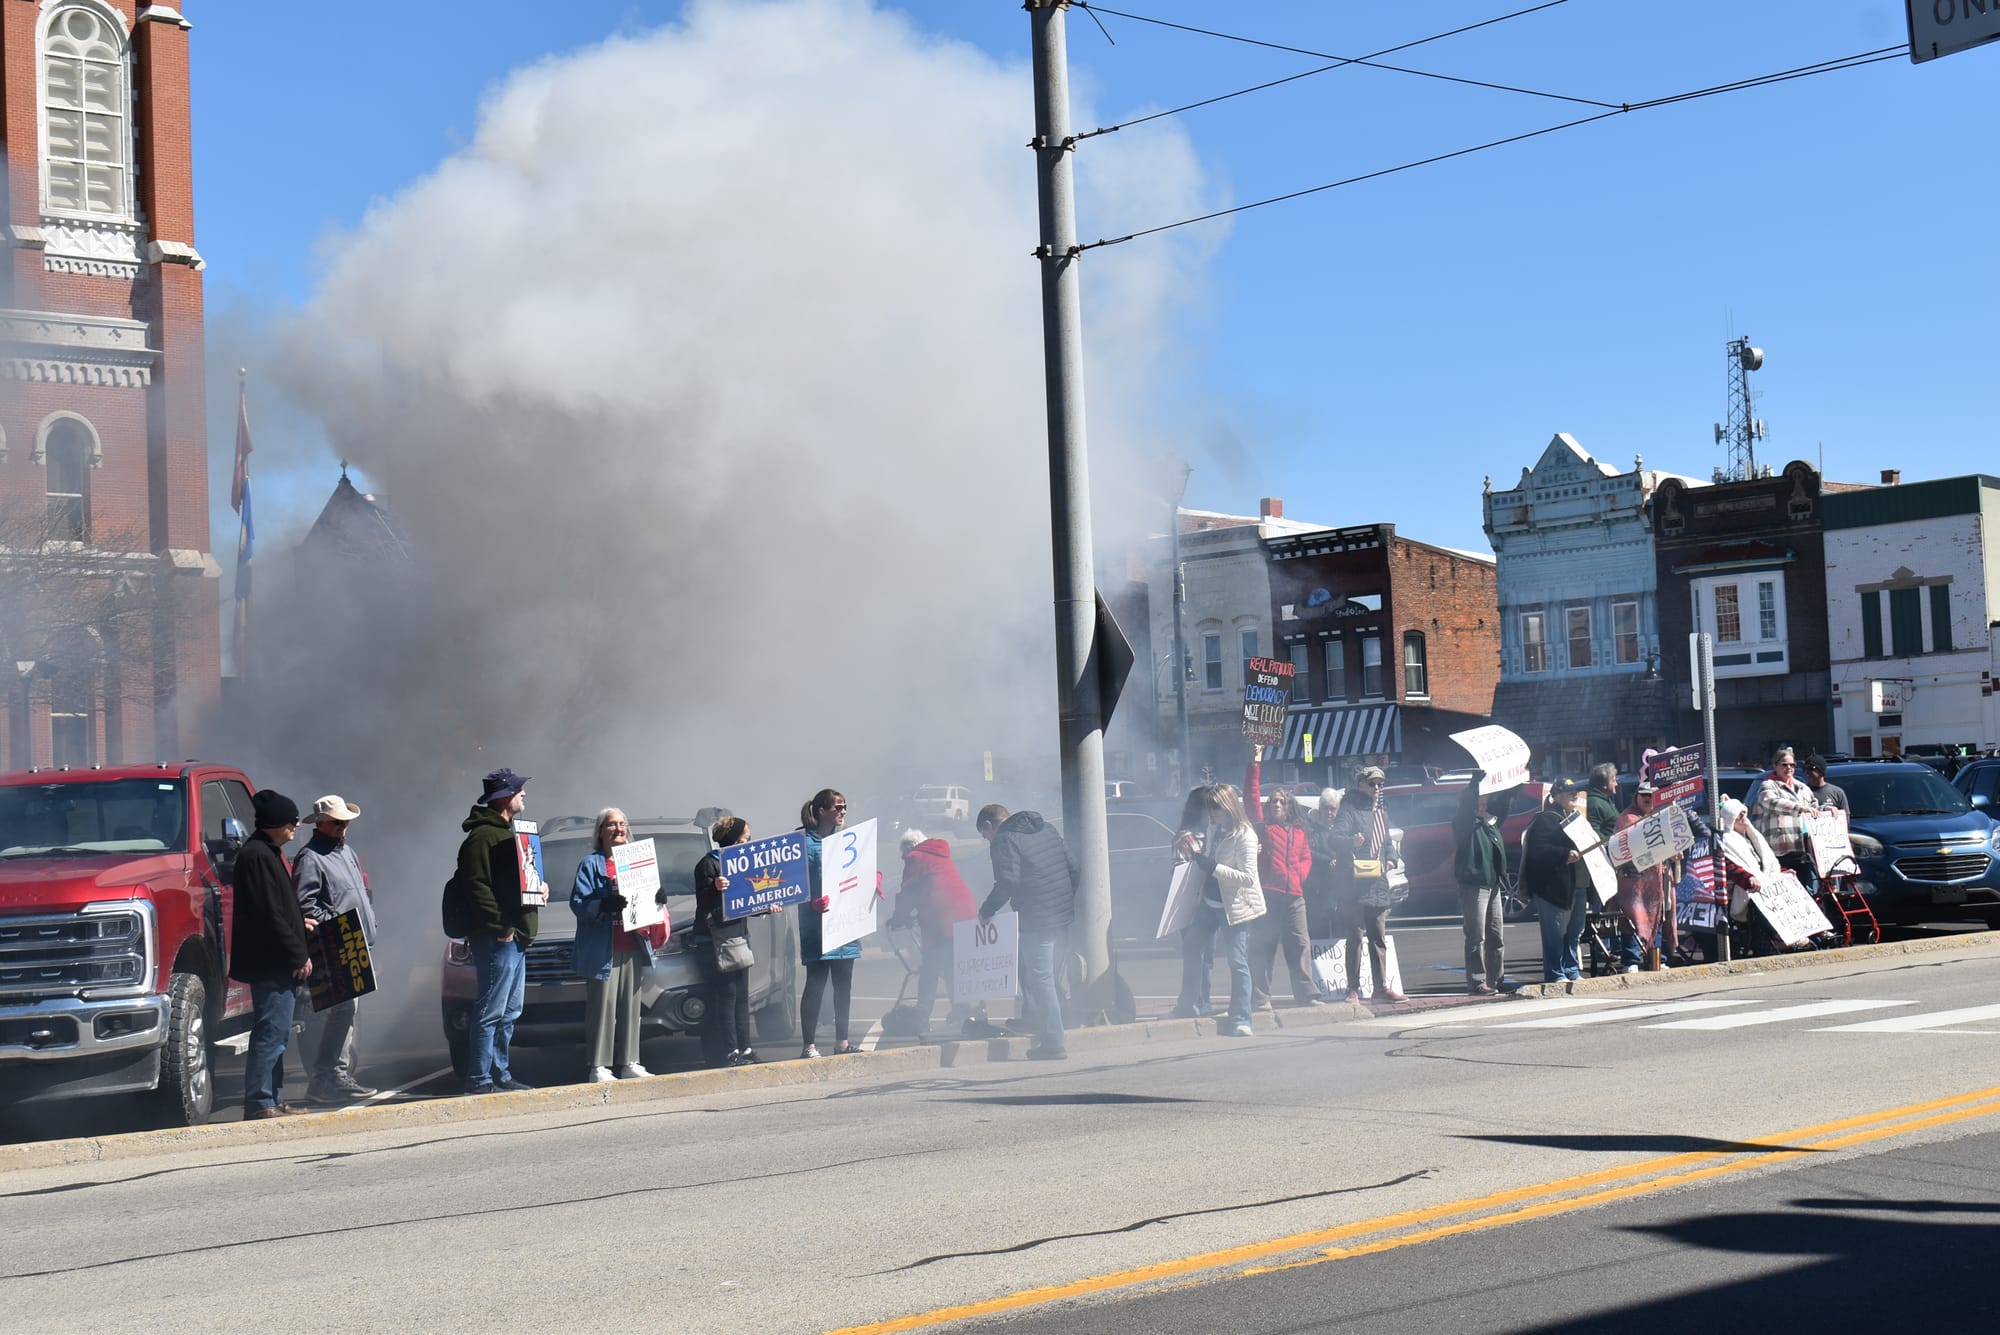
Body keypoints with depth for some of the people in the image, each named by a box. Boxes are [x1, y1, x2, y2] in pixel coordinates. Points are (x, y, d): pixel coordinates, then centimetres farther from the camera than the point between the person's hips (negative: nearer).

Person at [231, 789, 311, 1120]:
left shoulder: (267, 853, 18)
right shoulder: (257, 856, -16)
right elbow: (269, 915, -20)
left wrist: (299, 922, 17)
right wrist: (297, 956, -18)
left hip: (277, 965, 11)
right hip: (271, 964, -11)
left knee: (275, 1034, 14)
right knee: (271, 1033, -10)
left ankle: (273, 1101, 19)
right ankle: (259, 1103, -8)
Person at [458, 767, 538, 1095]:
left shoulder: (505, 831, 21)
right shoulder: (482, 836, -12)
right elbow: (477, 887, -20)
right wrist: (501, 928, -21)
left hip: (515, 936, 10)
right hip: (497, 938, -10)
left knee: (509, 1012, 14)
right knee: (492, 1012, -9)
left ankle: (500, 1074, 20)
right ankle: (479, 1079, -7)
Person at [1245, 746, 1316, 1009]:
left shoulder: (1300, 832, 20)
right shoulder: (1263, 826, 8)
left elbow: (1306, 859, 21)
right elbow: (1251, 797, -1)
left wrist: (1299, 874, 0)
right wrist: (1255, 765, -6)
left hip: (1294, 894, 4)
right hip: (1267, 892, -4)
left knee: (1300, 945, 3)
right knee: (1262, 947, -3)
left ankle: (1306, 993, 9)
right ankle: (1260, 998, -2)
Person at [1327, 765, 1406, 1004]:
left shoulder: (1382, 811, 18)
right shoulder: (1350, 809, -7)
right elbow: (1336, 837, -19)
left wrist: (1390, 858, 8)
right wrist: (1352, 841, -40)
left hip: (1378, 884, 7)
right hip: (1355, 885, -7)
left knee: (1379, 937, 10)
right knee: (1355, 937, -6)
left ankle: (1381, 986, 15)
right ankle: (1353, 989, -3)